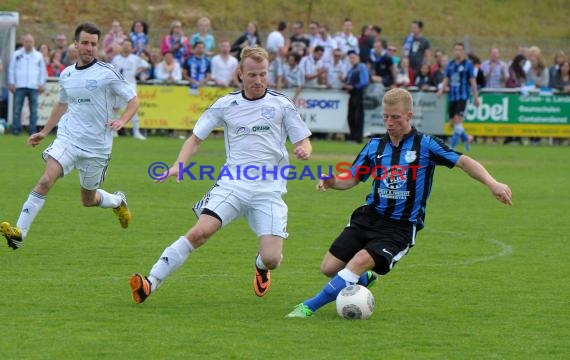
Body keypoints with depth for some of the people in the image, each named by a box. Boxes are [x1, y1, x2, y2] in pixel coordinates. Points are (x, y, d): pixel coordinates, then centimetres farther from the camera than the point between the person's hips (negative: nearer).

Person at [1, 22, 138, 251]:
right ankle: (20, 232, -25)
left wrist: (121, 121, -21)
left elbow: (133, 100, -3)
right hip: (67, 138, 2)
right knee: (46, 180, -22)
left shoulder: (107, 73, -7)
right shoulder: (67, 74, 8)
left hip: (97, 146, -2)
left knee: (88, 200, 11)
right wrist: (44, 132, 26)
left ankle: (118, 201, 46)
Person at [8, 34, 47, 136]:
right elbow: (11, 69, 8)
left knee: (34, 110, -1)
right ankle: (16, 129, 1)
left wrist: (41, 84, 4)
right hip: (19, 86, 0)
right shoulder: (16, 55, 8)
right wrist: (11, 83, 1)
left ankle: (32, 130, 2)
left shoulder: (38, 56, 9)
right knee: (17, 109, -3)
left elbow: (43, 71, 12)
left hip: (34, 87, 1)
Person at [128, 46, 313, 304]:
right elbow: (196, 138, 11)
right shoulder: (226, 104, 6)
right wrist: (179, 165, -7)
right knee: (200, 232, -23)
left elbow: (303, 142, 10)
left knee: (271, 260, -11)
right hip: (232, 183, 0)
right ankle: (150, 283, -21)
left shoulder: (282, 105, 4)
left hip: (269, 189, 0)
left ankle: (260, 266, 29)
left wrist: (304, 151, -15)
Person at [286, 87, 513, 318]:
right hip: (368, 218, 5)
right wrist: (333, 182, -11)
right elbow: (352, 178, 12)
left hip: (401, 228, -5)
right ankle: (364, 280, 31)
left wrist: (492, 184, -25)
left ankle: (310, 307, -18)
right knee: (329, 268, -3)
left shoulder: (424, 145, -6)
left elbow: (463, 162, -11)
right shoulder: (375, 146, 7)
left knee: (360, 261, -27)